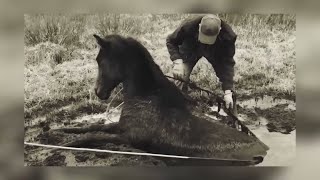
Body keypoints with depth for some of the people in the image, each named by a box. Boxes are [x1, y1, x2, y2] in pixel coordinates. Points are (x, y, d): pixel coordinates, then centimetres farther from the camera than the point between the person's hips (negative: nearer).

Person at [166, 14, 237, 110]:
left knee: (226, 78, -11)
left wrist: (228, 92, -38)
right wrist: (177, 61, -37)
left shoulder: (228, 36, -38)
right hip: (191, 49, 0)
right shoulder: (188, 26, -39)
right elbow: (171, 41, -20)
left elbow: (227, 63, -32)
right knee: (181, 79, -17)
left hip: (215, 51, 0)